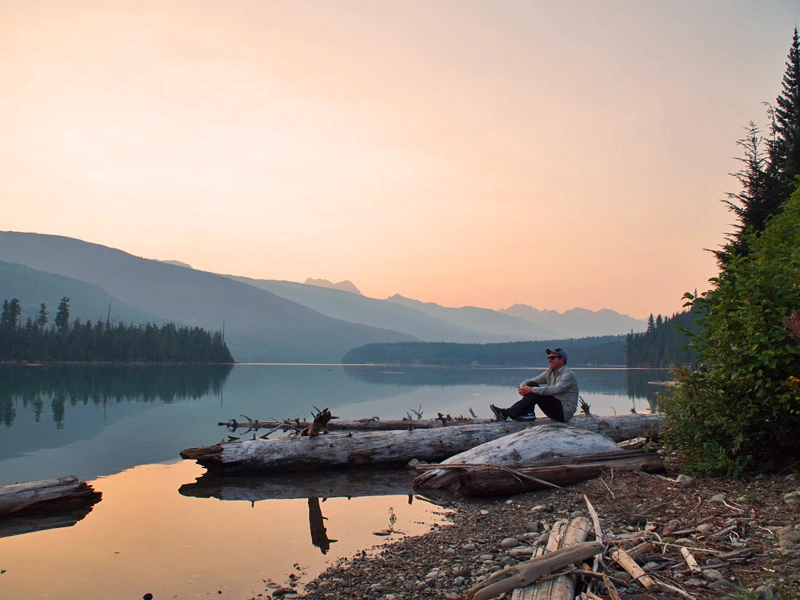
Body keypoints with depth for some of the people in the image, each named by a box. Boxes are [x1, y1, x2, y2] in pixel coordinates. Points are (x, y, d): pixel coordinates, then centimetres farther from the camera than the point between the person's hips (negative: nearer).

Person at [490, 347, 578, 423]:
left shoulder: (568, 374, -13)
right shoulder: (550, 372, 11)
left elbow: (555, 390, -30)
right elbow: (529, 381, 7)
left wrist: (531, 390, -30)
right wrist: (522, 387, -18)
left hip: (564, 412, -8)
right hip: (555, 407, 8)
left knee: (536, 394, -27)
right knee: (531, 384, -7)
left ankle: (506, 414, -32)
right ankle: (528, 413, -20)